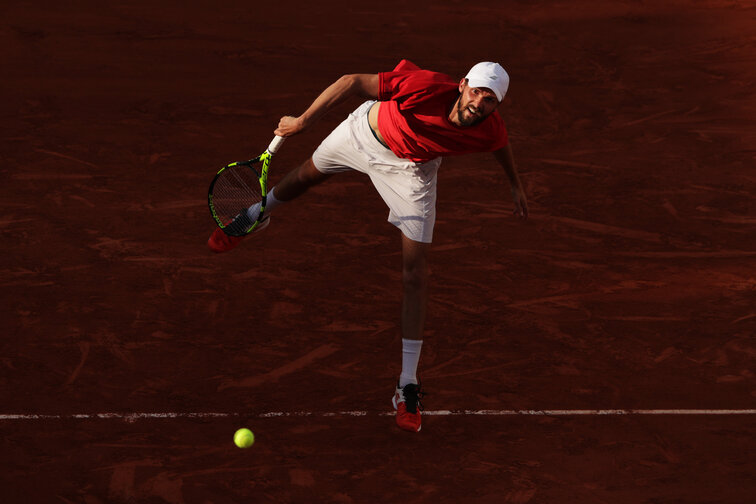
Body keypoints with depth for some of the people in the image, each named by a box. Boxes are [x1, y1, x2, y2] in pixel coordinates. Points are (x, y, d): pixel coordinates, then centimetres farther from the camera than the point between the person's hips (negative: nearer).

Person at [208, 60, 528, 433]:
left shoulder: (490, 131, -32)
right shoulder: (425, 87, -42)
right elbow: (352, 82, -30)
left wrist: (515, 184, 10)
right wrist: (303, 121, -26)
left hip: (411, 168, 0)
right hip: (367, 131, 0)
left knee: (416, 272, -9)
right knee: (307, 175, 29)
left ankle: (407, 387, -3)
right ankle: (257, 215, 68)